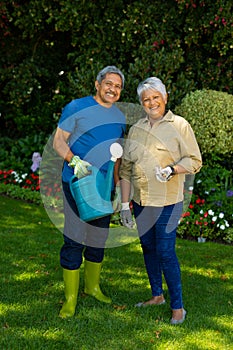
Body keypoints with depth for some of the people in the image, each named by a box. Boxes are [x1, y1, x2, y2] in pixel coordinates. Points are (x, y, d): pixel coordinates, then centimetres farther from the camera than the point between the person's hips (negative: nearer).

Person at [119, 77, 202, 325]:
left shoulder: (179, 125, -4)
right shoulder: (136, 128, 10)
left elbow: (194, 161, -5)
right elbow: (126, 167, 11)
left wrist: (172, 169, -24)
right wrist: (125, 204, 8)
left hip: (167, 202, -5)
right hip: (140, 201, 6)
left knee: (165, 252, -6)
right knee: (148, 248, 14)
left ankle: (177, 306, 7)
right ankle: (157, 295, 31)